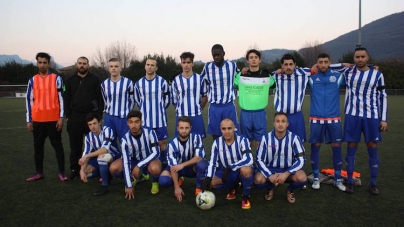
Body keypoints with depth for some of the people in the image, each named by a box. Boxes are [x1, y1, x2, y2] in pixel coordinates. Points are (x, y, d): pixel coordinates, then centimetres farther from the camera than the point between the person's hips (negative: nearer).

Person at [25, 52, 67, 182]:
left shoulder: (57, 78, 0)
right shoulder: (32, 80, 8)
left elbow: (61, 98, -2)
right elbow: (29, 100, 9)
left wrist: (61, 117, -8)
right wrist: (29, 120, 5)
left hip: (54, 119, -3)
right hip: (38, 120, 3)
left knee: (57, 145, 4)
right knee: (38, 146, 10)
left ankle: (61, 172, 10)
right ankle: (39, 173, 21)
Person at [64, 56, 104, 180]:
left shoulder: (95, 79, 2)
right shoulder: (70, 80, 10)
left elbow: (100, 98, 0)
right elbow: (67, 99, 9)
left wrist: (99, 115, -6)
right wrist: (67, 116, 2)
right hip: (75, 117, 2)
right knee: (75, 145, 8)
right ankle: (75, 169, 18)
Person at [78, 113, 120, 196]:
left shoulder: (107, 130, -21)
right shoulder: (88, 137, -4)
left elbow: (105, 149, -33)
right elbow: (85, 154, -9)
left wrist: (87, 156, -32)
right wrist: (82, 170, -23)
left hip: (114, 157, -7)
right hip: (100, 159, 7)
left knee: (101, 156, -37)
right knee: (85, 172, -7)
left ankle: (105, 185, -22)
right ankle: (106, 175, 14)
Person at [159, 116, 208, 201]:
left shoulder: (196, 137, -21)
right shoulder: (172, 144, -19)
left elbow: (199, 157, -26)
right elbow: (173, 166, -21)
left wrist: (182, 165, -32)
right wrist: (177, 187, -27)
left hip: (193, 167, -1)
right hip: (178, 167, 1)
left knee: (202, 164, -35)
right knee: (163, 180, -24)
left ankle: (199, 188, -8)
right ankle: (178, 179, 12)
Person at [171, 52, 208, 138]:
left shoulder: (199, 79, 1)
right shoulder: (176, 80, 0)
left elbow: (205, 96, 11)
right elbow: (174, 100, 8)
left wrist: (198, 109, 9)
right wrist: (180, 110, 9)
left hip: (197, 116, 0)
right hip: (181, 116, 0)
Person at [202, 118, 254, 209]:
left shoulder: (242, 140, -19)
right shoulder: (217, 142, -9)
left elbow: (248, 160, -32)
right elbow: (212, 163, -11)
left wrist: (230, 168, -39)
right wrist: (207, 179, -27)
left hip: (241, 171, -4)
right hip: (226, 172, 4)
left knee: (246, 170, -38)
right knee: (211, 182, -19)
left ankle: (246, 197, -9)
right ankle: (232, 187, 14)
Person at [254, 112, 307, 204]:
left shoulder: (294, 138, -13)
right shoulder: (266, 138, -12)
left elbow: (301, 160, -14)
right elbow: (259, 160, -10)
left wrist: (286, 174, -27)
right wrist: (269, 175, -25)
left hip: (288, 170, 0)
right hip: (270, 169, 0)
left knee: (302, 178, -31)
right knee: (258, 180, -29)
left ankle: (290, 190, 7)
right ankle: (270, 188, 10)